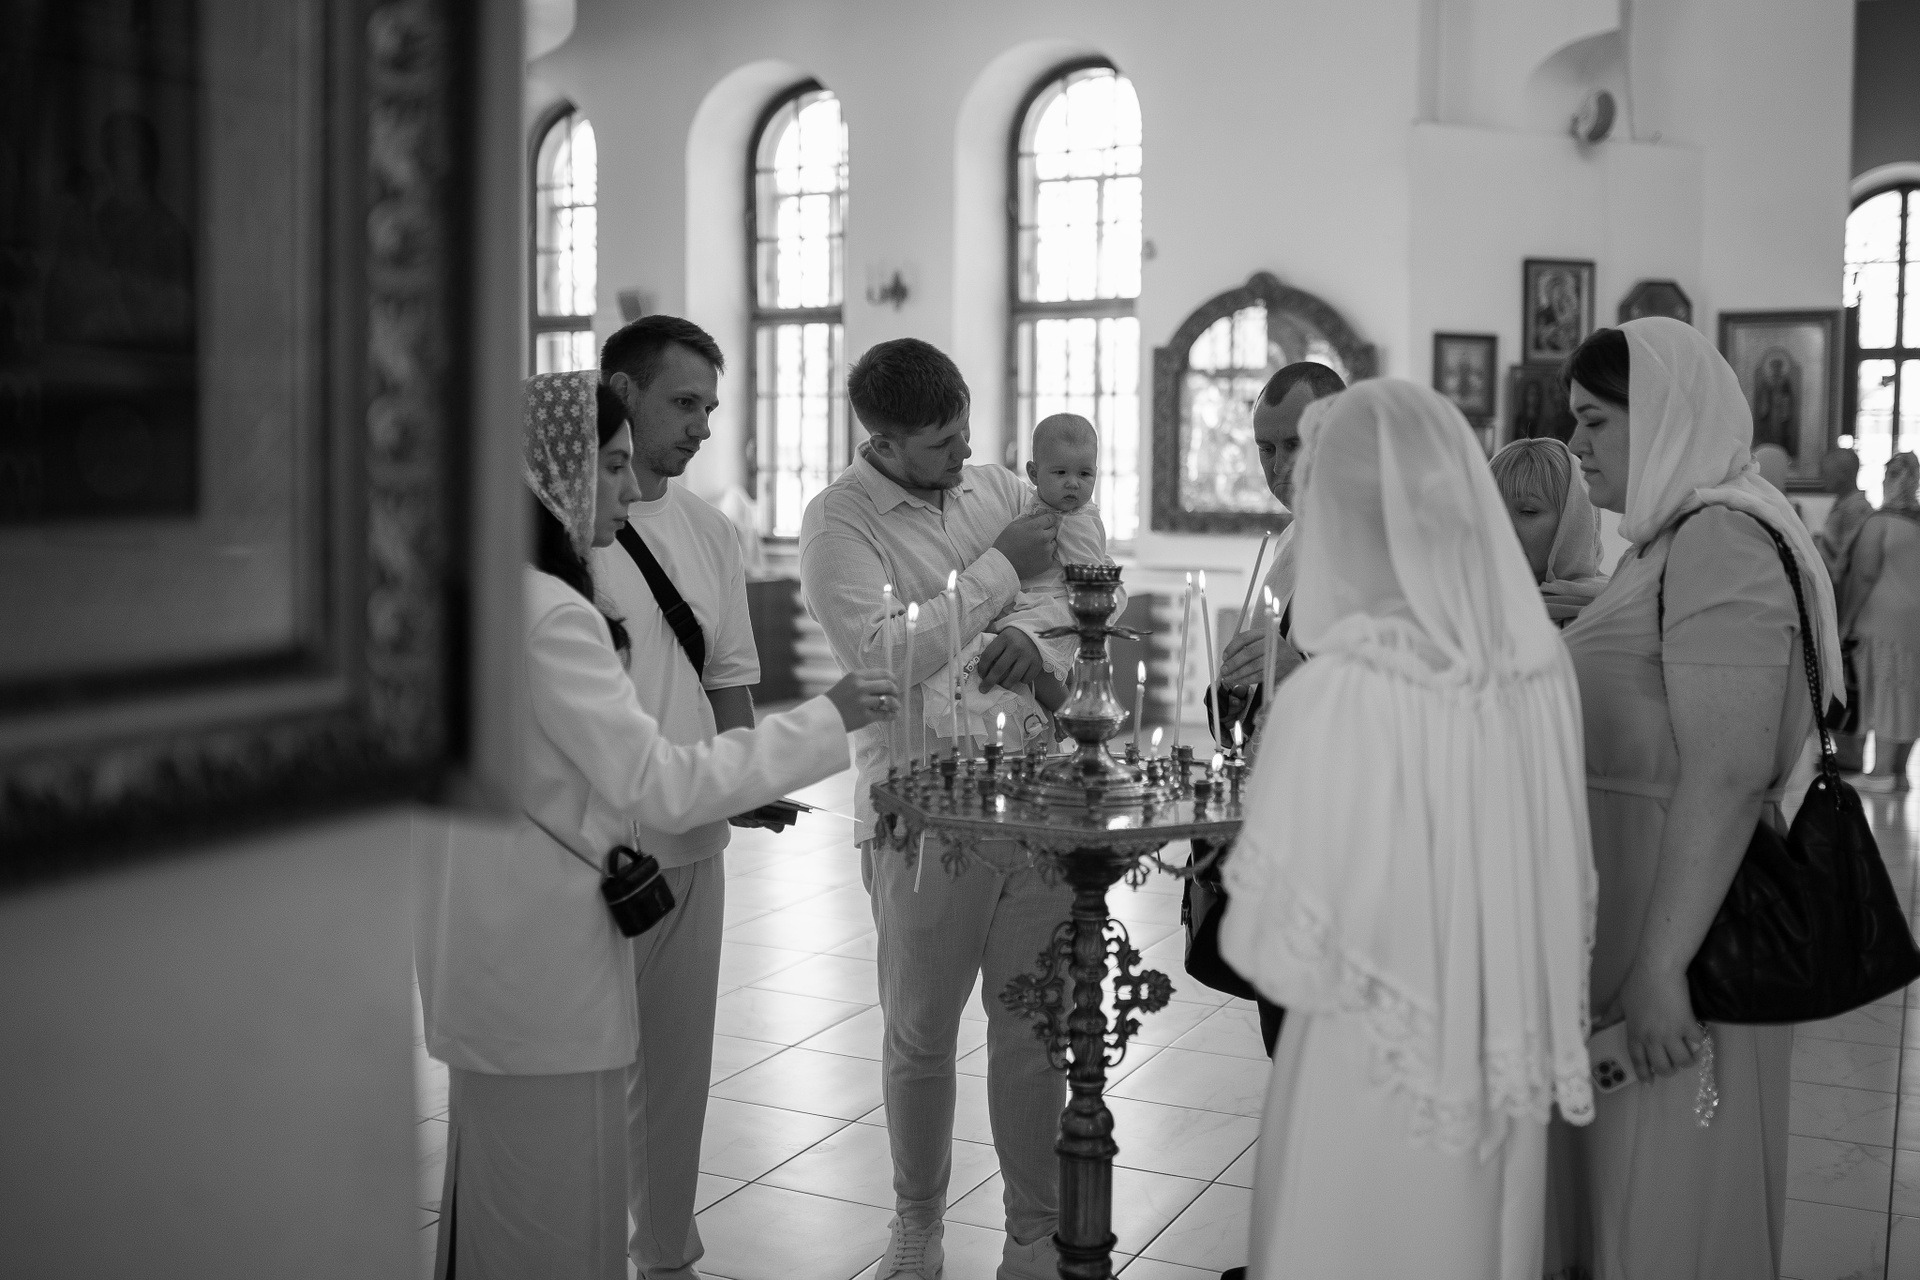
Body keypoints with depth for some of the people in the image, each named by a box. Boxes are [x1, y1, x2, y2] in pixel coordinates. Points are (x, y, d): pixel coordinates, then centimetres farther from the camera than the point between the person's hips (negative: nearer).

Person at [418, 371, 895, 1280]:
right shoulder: (546, 612, -22)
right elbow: (655, 786, -22)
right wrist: (826, 720, -16)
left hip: (489, 956, 10)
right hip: (541, 968, -10)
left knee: (497, 1205, 21)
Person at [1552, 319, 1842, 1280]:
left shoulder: (1720, 542, -17)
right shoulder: (1663, 541, 14)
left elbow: (1728, 777, -24)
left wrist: (1659, 967, -24)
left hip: (1685, 917, -9)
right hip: (1623, 921, 9)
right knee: (1616, 1164, 18)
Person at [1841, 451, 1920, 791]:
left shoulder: (1880, 522, -9)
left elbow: (1865, 576, -12)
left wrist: (1847, 622, -8)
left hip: (1885, 618, -5)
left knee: (1884, 691, 0)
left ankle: (1882, 771, 2)